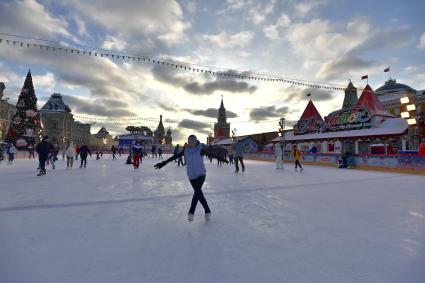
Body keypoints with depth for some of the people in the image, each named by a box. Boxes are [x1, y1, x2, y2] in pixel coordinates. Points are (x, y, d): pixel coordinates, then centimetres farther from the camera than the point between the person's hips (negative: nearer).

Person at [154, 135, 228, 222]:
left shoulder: (201, 149, -12)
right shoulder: (186, 150, -2)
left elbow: (211, 154, -20)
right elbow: (175, 156, 1)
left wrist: (221, 159, -29)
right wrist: (164, 163, 3)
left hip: (201, 174, -4)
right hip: (191, 176, 4)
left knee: (197, 192, -20)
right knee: (199, 193, 8)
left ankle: (191, 212, -14)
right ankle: (207, 211, 22)